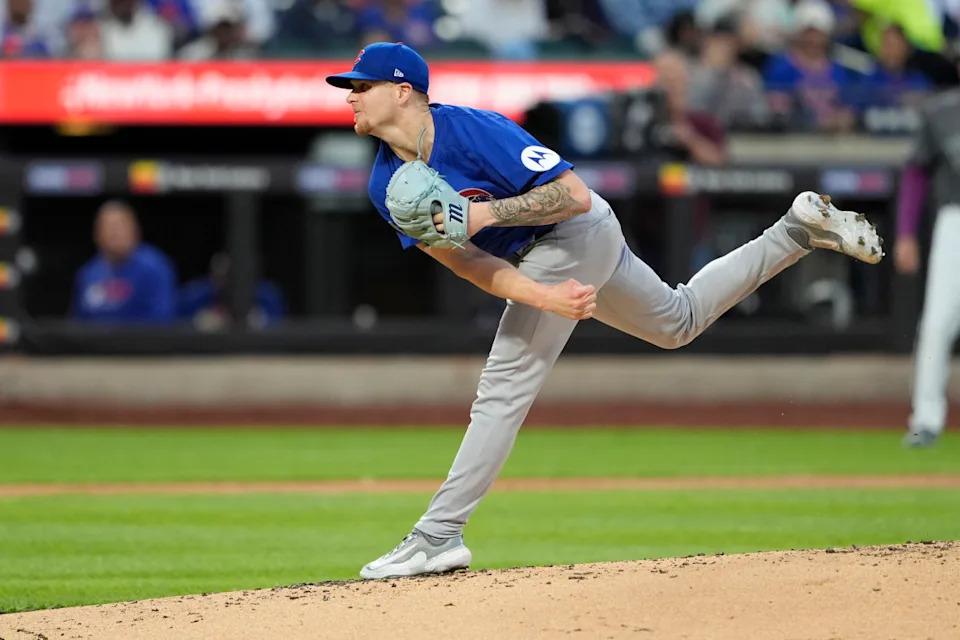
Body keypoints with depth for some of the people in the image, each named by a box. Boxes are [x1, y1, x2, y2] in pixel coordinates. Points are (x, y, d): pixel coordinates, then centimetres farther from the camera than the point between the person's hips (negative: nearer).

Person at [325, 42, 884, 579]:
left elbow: (574, 194, -29)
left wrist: (486, 213, -37)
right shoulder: (388, 186, -7)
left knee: (505, 387, -15)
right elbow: (466, 261, -15)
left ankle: (438, 538, -14)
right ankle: (800, 230, 33)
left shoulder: (473, 130, -29)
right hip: (532, 261, 9)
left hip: (575, 233, -9)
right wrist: (543, 297, -30)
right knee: (680, 322, 25)